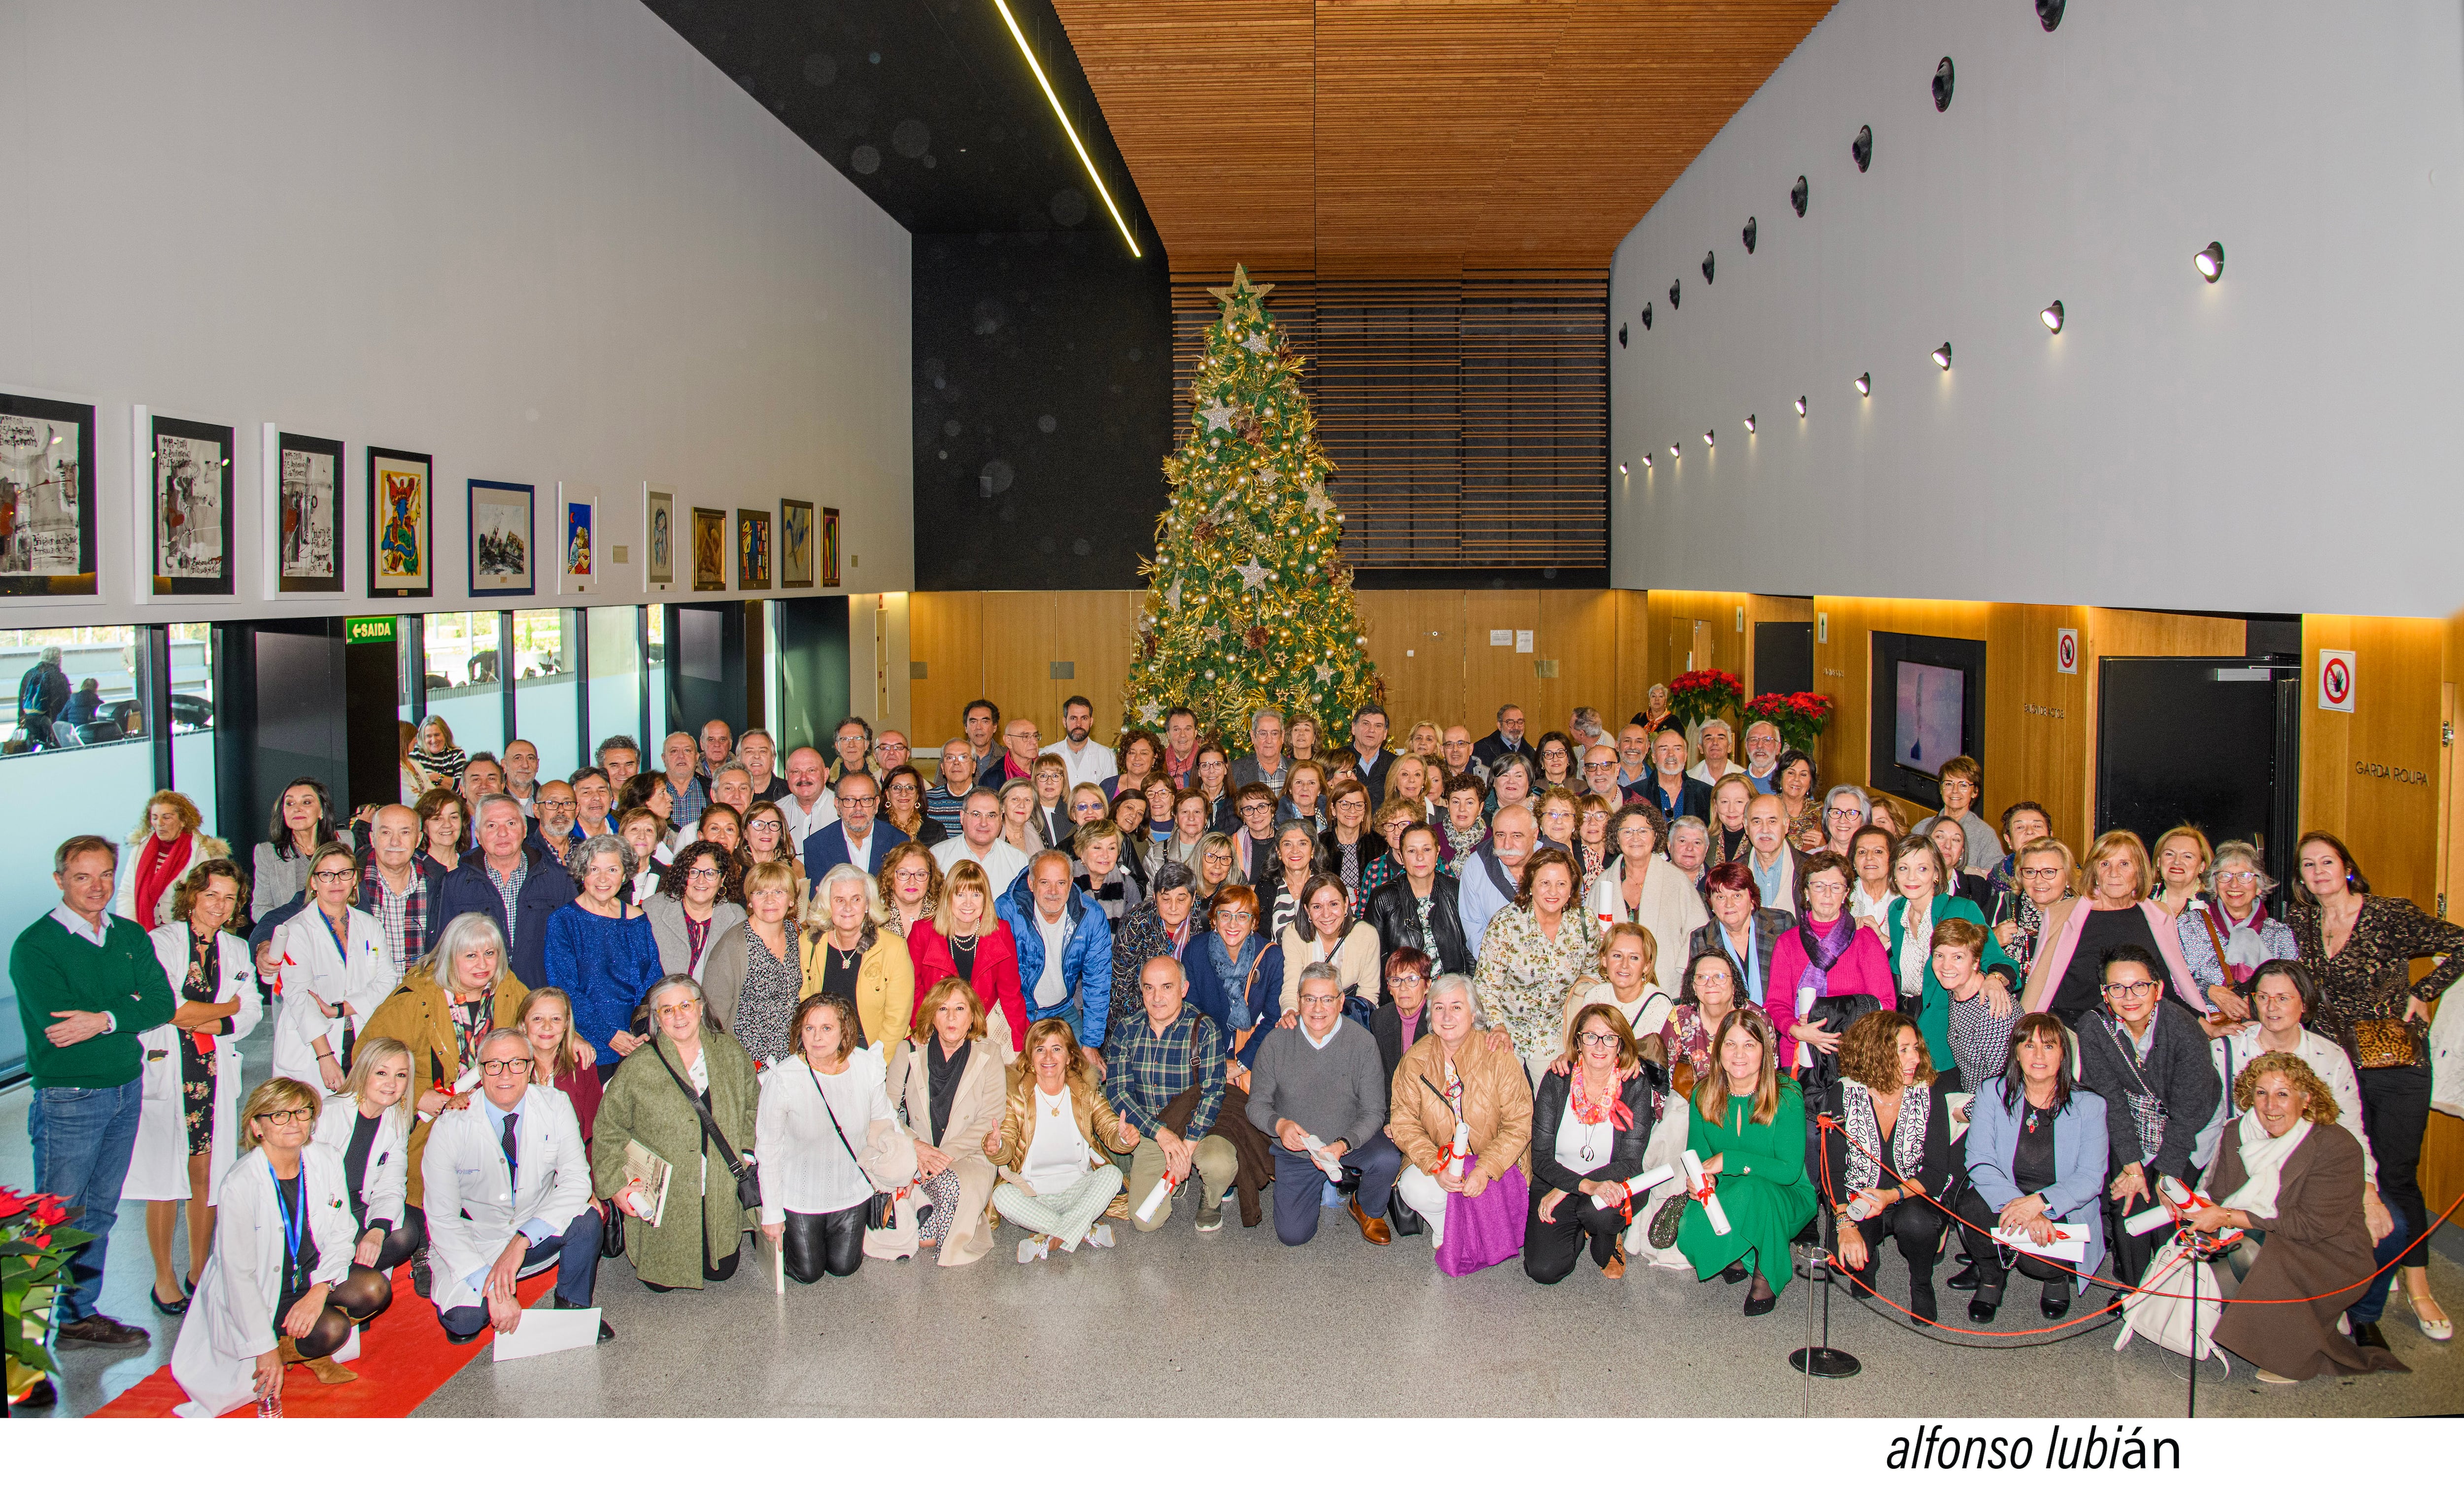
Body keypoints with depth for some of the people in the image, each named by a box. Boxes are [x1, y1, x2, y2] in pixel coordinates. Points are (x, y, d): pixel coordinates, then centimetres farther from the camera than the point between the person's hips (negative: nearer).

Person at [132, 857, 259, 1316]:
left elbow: (250, 1015, 7)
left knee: (206, 1174, 5)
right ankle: (164, 1278, 8)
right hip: (164, 1072, -4)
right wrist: (228, 1008, -3)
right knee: (164, 1178, -3)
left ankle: (199, 1272, 16)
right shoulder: (160, 943, -2)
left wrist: (205, 1022, -11)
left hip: (216, 1076, 4)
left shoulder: (237, 951, 13)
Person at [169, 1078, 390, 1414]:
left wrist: (319, 1291, -23)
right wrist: (266, 1349, -20)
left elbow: (340, 1235, -3)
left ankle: (312, 1352, 6)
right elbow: (238, 1273, -20)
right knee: (331, 1330, -28)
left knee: (374, 1290, -21)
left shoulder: (326, 1163, -7)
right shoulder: (240, 1184, -23)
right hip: (258, 1295, -6)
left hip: (310, 1276, 6)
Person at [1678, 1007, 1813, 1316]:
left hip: (1785, 1199, -3)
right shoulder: (1703, 1094, -4)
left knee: (1752, 1191, -37)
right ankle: (1743, 1257, 7)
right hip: (1722, 1194, 3)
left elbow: (1789, 1170, -19)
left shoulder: (1787, 1097, -15)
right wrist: (1701, 1177, -22)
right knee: (1688, 1234, -27)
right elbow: (1697, 1153, 3)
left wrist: (1728, 1161, -26)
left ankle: (1766, 1275, -10)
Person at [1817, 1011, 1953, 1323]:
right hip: (1857, 1202, 0)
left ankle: (1921, 1285, -1)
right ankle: (1866, 1263, 12)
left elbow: (1937, 1172, -9)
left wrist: (1891, 1196, -26)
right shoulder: (1843, 1095, -9)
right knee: (1848, 1254, -28)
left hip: (1913, 1197, 0)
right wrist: (1845, 1222, -27)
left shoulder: (1928, 1093, -6)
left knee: (1915, 1224, -34)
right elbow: (1833, 1168, -11)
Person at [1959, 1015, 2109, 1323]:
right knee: (1973, 1205, -31)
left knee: (2038, 1261, -29)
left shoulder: (2088, 1105, -7)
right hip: (2004, 1197, 1)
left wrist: (2039, 1202, -31)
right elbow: (1979, 1162, -13)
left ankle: (2057, 1276, 13)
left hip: (2064, 1209, -1)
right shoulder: (1993, 1093, -5)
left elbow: (2090, 1179, -12)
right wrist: (2021, 1208, -31)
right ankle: (1989, 1278, 1)